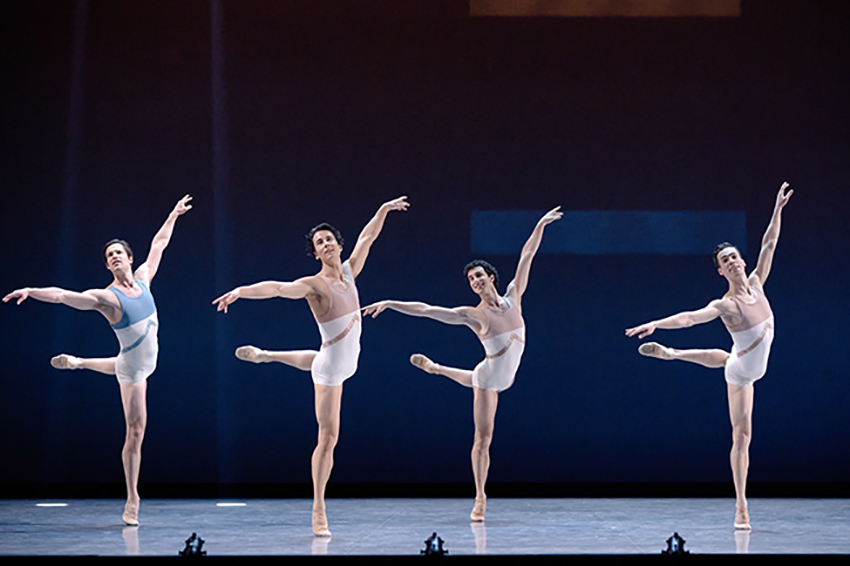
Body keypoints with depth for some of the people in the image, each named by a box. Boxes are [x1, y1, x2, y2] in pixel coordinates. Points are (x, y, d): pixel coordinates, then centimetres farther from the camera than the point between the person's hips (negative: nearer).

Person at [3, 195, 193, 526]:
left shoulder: (143, 278, -3)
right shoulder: (106, 297, -21)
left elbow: (159, 244, 12)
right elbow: (62, 295, -29)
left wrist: (173, 215, 21)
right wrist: (32, 291, -42)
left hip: (148, 361, 6)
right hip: (132, 371, -6)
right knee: (135, 432, -4)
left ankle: (77, 362, 62)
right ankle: (132, 501, 3)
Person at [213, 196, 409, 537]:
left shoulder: (349, 272, 1)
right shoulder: (313, 284, -18)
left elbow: (368, 236, 14)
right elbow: (276, 288, -33)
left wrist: (385, 209, 20)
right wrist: (241, 291, -48)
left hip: (347, 362, 7)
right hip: (330, 368, -7)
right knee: (328, 436, -5)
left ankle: (263, 355, 59)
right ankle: (318, 512, -1)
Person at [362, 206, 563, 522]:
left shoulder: (512, 297, -5)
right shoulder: (470, 315, -15)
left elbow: (527, 255, -2)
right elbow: (424, 310, -14)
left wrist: (541, 225, -1)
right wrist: (390, 304, -17)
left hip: (506, 375, 4)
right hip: (490, 377, -4)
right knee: (483, 437, -2)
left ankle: (434, 368, 56)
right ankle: (480, 498, 6)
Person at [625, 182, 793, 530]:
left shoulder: (755, 284, -10)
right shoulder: (725, 306, -28)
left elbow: (769, 245, -7)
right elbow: (689, 318, -35)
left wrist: (777, 210, -11)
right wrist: (655, 324, -48)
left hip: (752, 367, 7)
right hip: (740, 374, -7)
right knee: (741, 436, -1)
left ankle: (671, 353, 52)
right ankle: (741, 507, 5)